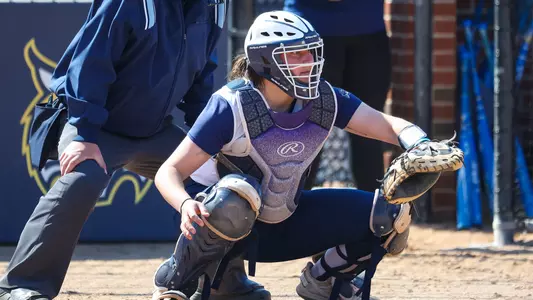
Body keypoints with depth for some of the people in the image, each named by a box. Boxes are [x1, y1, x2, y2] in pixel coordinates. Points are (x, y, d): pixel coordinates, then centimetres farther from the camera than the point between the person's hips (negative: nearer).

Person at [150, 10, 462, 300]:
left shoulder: (324, 99, -9)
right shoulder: (232, 106, -24)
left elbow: (390, 126, -8)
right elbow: (170, 172, -26)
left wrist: (422, 146, -31)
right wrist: (186, 206, -48)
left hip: (284, 225, 5)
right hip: (227, 225, -5)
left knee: (390, 214, -9)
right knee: (236, 195, -42)